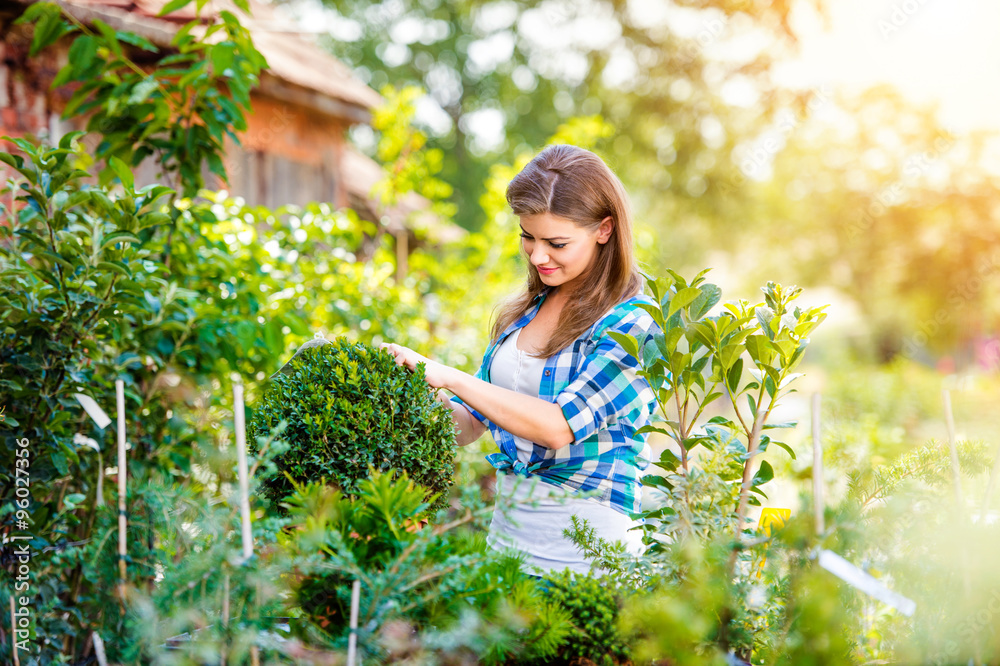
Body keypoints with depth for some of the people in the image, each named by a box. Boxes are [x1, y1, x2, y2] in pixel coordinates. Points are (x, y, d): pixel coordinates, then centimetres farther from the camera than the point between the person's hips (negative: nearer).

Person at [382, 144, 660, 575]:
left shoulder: (633, 322, -13)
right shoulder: (525, 310, 8)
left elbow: (559, 425, -23)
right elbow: (471, 424, 11)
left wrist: (448, 376, -20)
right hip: (505, 531, 6)